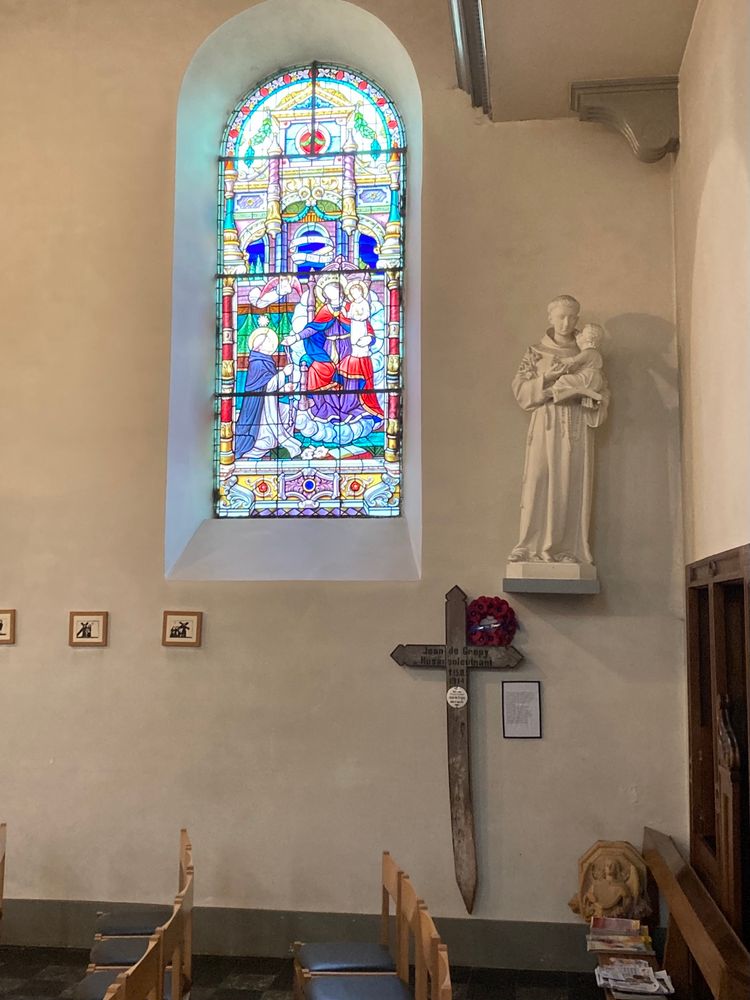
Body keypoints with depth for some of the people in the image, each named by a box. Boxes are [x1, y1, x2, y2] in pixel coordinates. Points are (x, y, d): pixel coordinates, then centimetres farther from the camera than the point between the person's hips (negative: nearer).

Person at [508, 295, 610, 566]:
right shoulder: (536, 352, 12)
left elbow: (602, 393, 9)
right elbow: (520, 389, 3)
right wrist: (547, 379, -12)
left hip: (577, 425, 1)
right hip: (546, 423, -1)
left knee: (573, 484, -5)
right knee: (540, 481, -9)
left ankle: (570, 549, -4)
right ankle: (533, 547, -8)